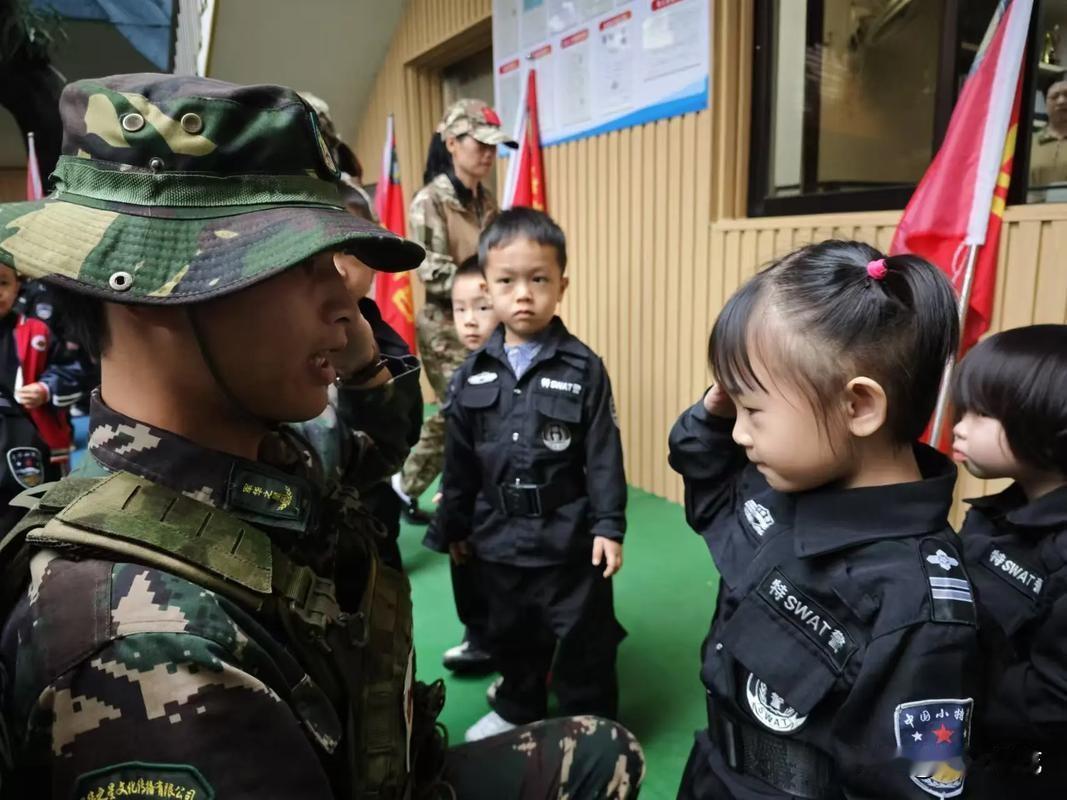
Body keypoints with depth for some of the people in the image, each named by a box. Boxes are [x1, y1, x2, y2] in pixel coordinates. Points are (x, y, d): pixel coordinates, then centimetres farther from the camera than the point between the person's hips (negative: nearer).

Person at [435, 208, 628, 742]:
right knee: (511, 635, 23)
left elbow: (604, 455, -8)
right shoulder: (474, 373, -1)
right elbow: (459, 458, 5)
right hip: (499, 536, 4)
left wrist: (609, 525, -11)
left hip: (569, 535, -3)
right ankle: (517, 709, 47)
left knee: (583, 640, 11)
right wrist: (455, 524, 10)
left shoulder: (583, 368, -10)